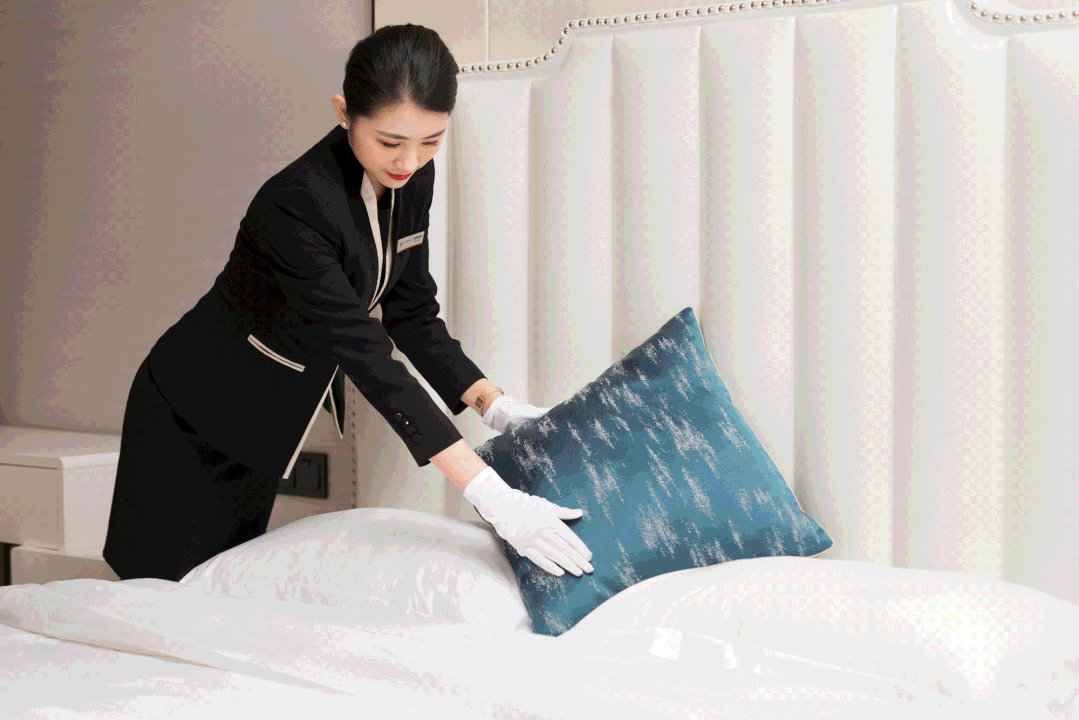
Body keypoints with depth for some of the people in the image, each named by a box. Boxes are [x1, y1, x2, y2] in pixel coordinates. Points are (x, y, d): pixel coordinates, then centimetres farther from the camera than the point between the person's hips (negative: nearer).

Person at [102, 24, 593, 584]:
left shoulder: (412, 182, -10)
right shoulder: (293, 205, -34)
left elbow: (411, 314, -1)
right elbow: (366, 355, -40)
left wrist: (494, 404, -16)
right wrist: (489, 494, -45)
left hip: (266, 424, 7)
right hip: (192, 421, -7)